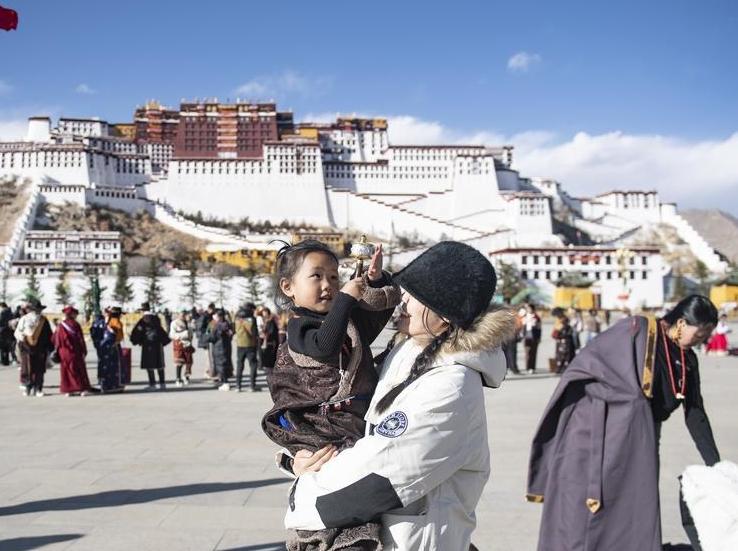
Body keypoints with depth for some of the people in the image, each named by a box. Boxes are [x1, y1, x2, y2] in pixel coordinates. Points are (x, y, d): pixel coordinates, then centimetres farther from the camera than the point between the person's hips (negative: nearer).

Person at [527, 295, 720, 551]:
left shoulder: (687, 361, 9)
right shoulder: (635, 330, -10)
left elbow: (695, 414, 12)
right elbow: (584, 366, -10)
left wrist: (714, 463, 10)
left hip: (638, 442, 6)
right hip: (598, 434, -6)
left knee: (636, 506, 6)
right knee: (583, 503, -5)